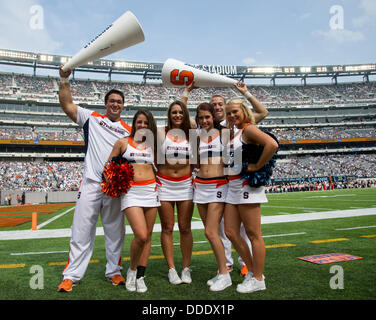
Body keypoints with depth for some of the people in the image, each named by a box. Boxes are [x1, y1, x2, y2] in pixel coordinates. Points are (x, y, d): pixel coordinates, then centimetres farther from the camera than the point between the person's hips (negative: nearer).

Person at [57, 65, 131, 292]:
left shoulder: (128, 131, 14)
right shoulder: (92, 118, 10)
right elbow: (67, 104, 4)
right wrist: (64, 79, -6)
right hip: (91, 183, -1)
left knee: (115, 231, 8)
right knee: (82, 230, 0)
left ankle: (114, 271, 21)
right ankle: (71, 275, 10)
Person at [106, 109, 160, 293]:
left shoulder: (152, 144, 14)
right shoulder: (123, 143, 7)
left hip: (151, 191, 4)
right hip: (131, 192, -3)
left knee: (147, 236, 5)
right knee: (141, 235, -16)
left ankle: (140, 276, 19)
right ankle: (132, 270, 11)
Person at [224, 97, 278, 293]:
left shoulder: (249, 129, -8)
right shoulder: (234, 133, 18)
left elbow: (272, 144, -24)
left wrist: (257, 166, -19)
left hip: (247, 186, -9)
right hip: (233, 187, 10)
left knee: (253, 234, 0)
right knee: (231, 232, 10)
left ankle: (258, 279, 13)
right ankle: (252, 271, 24)